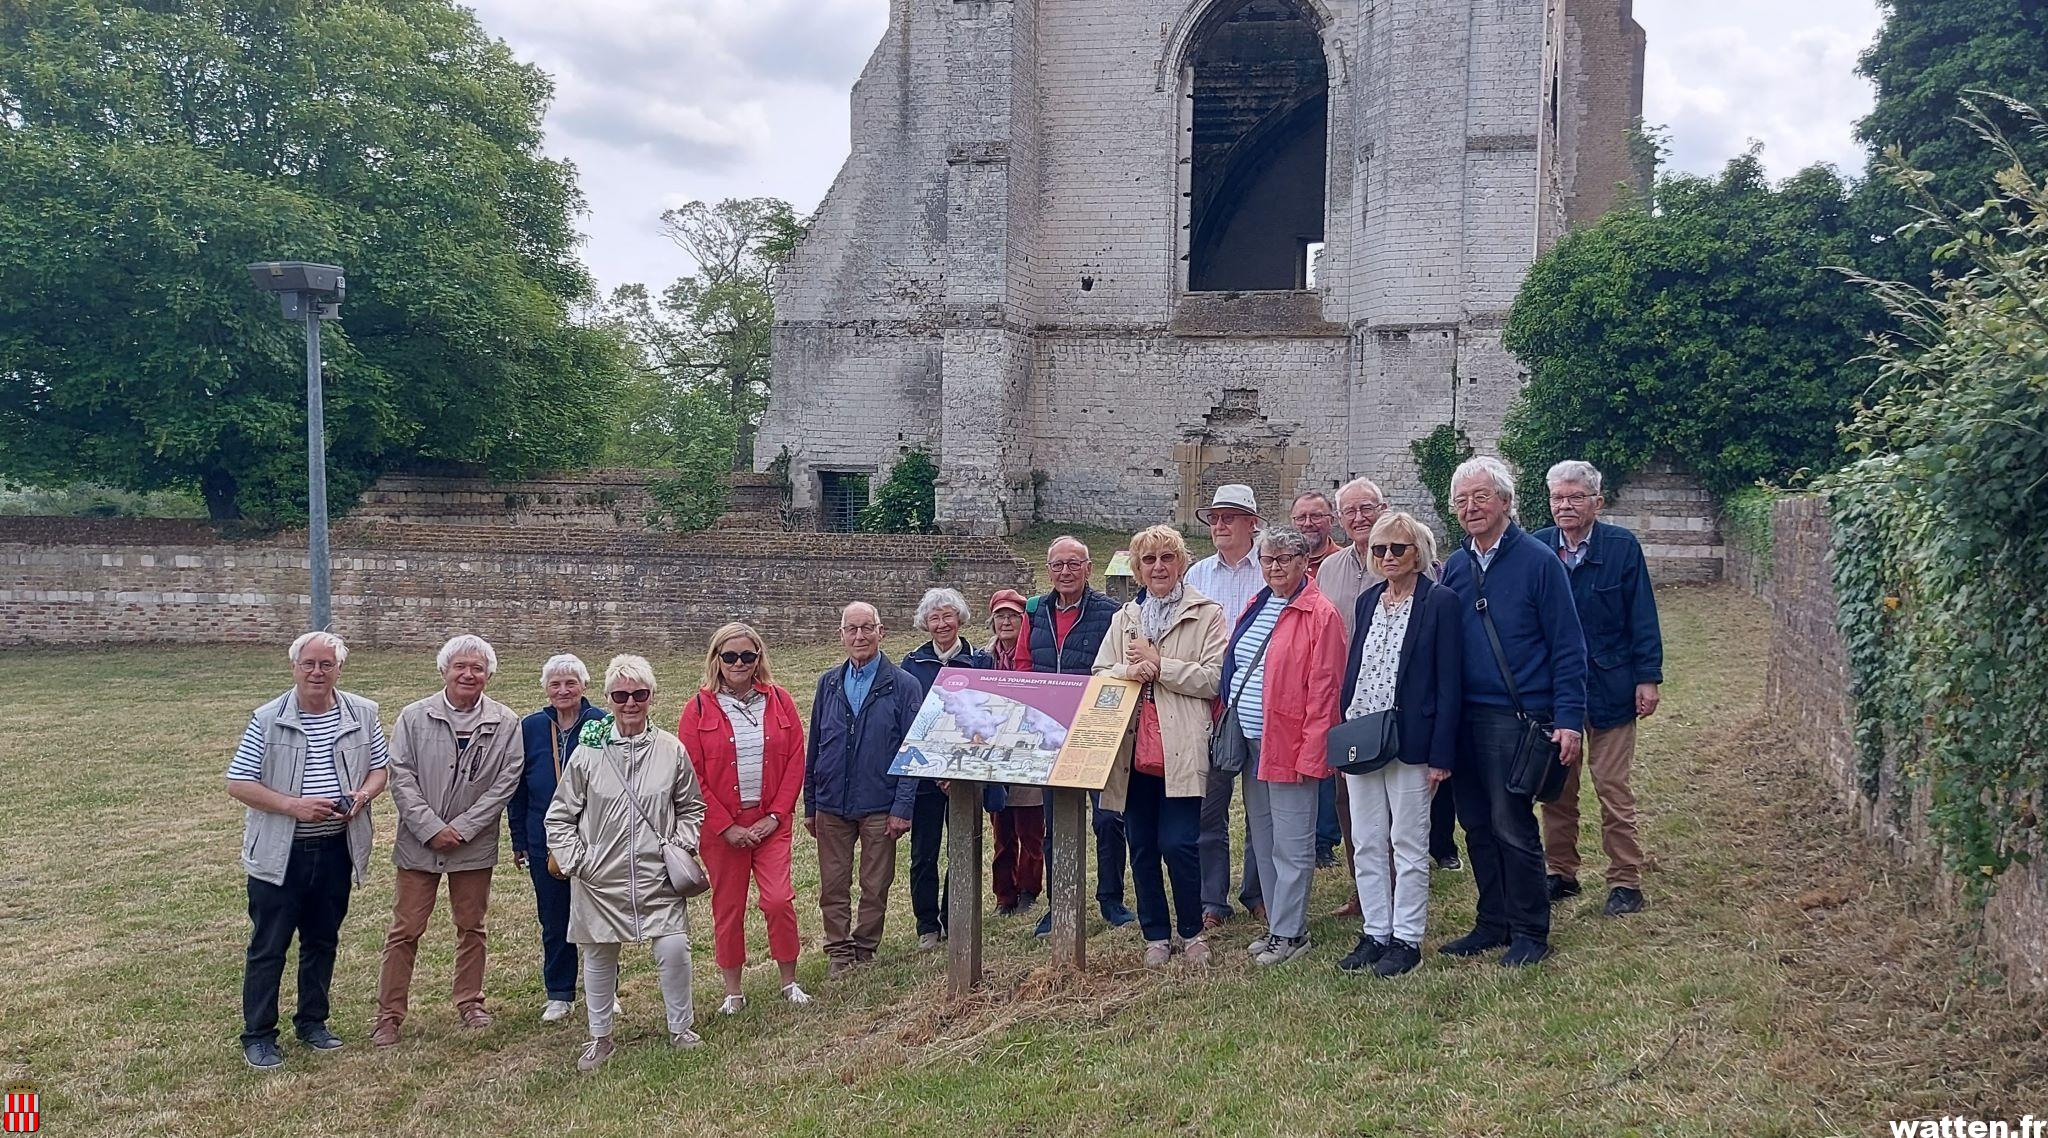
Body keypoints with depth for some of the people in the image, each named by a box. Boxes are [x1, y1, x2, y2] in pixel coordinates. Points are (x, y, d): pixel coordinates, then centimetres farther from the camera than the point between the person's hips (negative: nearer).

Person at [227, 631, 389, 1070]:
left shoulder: (363, 715, 0)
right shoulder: (267, 720, -9)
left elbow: (381, 767, 10)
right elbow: (238, 783, -9)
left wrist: (364, 793, -13)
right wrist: (293, 806, -21)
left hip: (336, 849, 3)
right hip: (279, 853, -3)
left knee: (323, 941, 16)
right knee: (269, 945, 4)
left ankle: (312, 1021, 31)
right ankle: (258, 1034, 16)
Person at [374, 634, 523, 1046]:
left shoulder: (506, 723, -4)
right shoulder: (414, 717, -4)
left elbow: (507, 781, -6)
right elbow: (401, 777, -6)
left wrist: (463, 828, -12)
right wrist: (431, 828, -14)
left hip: (475, 845, 1)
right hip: (419, 843, -1)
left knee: (471, 927, 14)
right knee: (405, 930, 3)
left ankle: (470, 1003, 29)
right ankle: (389, 1015, 13)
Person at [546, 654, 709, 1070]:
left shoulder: (672, 750, 0)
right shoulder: (587, 753, -4)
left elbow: (691, 808, 13)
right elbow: (559, 816, 5)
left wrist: (681, 846, 0)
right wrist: (574, 860, -4)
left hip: (659, 876, 0)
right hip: (600, 878, 0)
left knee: (673, 949, -9)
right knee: (598, 956, 10)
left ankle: (681, 1029, 13)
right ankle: (599, 1038, 29)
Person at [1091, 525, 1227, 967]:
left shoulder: (1207, 615, 2)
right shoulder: (1124, 619, 16)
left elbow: (1215, 678, -9)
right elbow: (1098, 676, 12)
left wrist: (1157, 664, -11)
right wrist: (1129, 671, -9)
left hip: (1181, 749, -4)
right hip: (1133, 748, 5)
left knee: (1179, 844, -7)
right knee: (1141, 847, 9)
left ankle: (1191, 930, 15)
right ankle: (1156, 935, 22)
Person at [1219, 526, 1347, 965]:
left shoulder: (1320, 615, -10)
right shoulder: (1256, 607, 14)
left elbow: (1324, 690, -14)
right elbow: (1233, 673, 19)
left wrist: (1310, 754, -18)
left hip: (1289, 747, -8)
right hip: (1251, 744, 8)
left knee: (1291, 848, -1)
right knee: (1264, 844, 14)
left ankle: (1289, 933, 9)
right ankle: (1278, 924, 25)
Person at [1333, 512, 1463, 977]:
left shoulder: (1440, 602, -7)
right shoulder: (1367, 601, 12)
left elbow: (1449, 682, -9)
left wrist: (1441, 754, -13)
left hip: (1409, 742, -6)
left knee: (1408, 844, 4)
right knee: (1367, 844, 11)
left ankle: (1406, 938, 15)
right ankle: (1375, 933, 22)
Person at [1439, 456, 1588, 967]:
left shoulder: (1538, 561, -6)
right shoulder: (1454, 567, 11)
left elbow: (1568, 648, -7)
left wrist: (1568, 720, -13)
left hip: (1515, 716, -6)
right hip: (1462, 718, 6)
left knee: (1512, 825, -2)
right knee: (1476, 825, 11)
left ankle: (1530, 931, 12)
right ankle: (1492, 923, 24)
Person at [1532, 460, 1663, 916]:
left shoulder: (1622, 546, -6)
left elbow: (1642, 618, -4)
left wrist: (1648, 677, -8)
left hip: (1609, 687, -3)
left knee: (1613, 789, 2)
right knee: (1556, 788, 12)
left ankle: (1625, 882, 12)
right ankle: (1560, 873, 25)